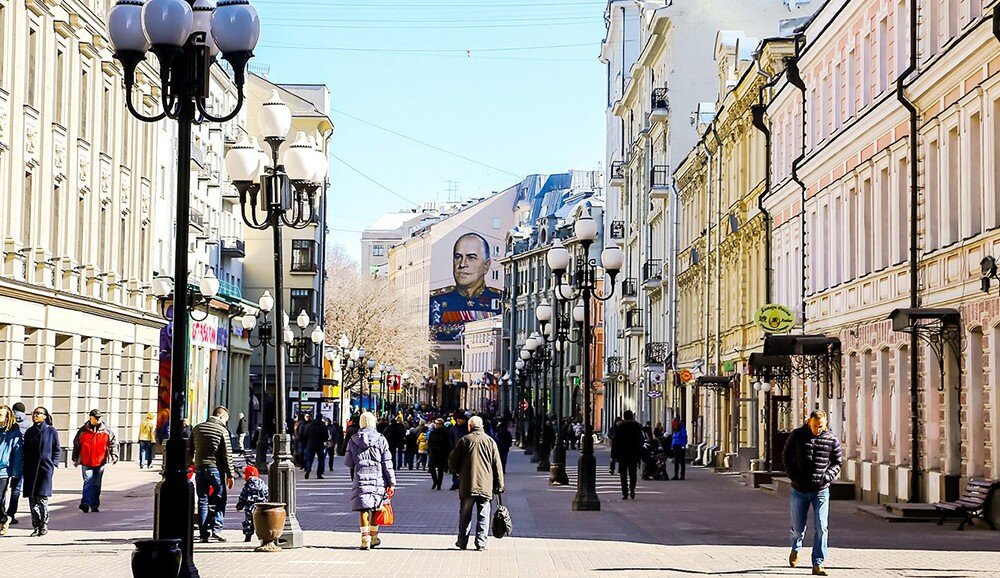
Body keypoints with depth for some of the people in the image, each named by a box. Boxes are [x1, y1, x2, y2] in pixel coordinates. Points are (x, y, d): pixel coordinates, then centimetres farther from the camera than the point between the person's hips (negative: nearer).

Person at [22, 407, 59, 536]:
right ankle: (36, 526, 8)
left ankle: (44, 525, 4)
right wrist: (24, 467, 9)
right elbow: (25, 451, 15)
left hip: (45, 468, -4)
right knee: (32, 499, 1)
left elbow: (57, 450, 6)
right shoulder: (29, 432, 12)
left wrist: (53, 464, -3)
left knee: (42, 498, -8)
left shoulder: (51, 431, 1)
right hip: (30, 470, 4)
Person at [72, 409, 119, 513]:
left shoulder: (106, 431, 4)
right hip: (86, 462, -2)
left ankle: (94, 505, 17)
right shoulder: (83, 431, 2)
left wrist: (114, 455, -7)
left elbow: (113, 443, 7)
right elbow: (76, 445, 10)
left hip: (100, 462, 2)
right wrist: (75, 458, 11)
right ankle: (85, 503, -23)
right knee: (88, 482, -15)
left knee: (97, 484, 9)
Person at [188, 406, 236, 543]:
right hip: (216, 469, -4)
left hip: (200, 469, 4)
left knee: (202, 501, 7)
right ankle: (216, 529, -8)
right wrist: (230, 475, -4)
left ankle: (204, 534, 6)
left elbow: (189, 450, 11)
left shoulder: (197, 428, 8)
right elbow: (227, 454, -8)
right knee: (219, 500, 6)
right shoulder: (222, 430, -7)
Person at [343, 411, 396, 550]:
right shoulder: (380, 439, 0)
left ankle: (365, 538, -12)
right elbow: (387, 463, -2)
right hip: (378, 478, 1)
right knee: (375, 508, 14)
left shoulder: (353, 440, 2)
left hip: (360, 477, 0)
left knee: (363, 508, -1)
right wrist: (391, 483, 1)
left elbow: (348, 462, 5)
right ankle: (374, 537, 26)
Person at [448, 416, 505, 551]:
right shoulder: (490, 441, 5)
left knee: (465, 515, 10)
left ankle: (462, 542, 14)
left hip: (467, 484, -1)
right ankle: (481, 543, 0)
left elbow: (452, 460, 3)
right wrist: (499, 486, 8)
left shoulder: (465, 440, 0)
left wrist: (458, 471, 24)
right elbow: (497, 466, 4)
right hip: (485, 485, 1)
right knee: (483, 516, 4)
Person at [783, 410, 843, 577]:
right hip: (799, 490, 0)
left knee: (821, 527, -10)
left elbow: (837, 462, 8)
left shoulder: (831, 439, -2)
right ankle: (795, 549, 42)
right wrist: (794, 476, -5)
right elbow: (786, 456, 7)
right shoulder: (797, 435, -3)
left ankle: (818, 564, -5)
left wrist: (827, 477, -8)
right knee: (798, 527, 10)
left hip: (821, 491, 0)